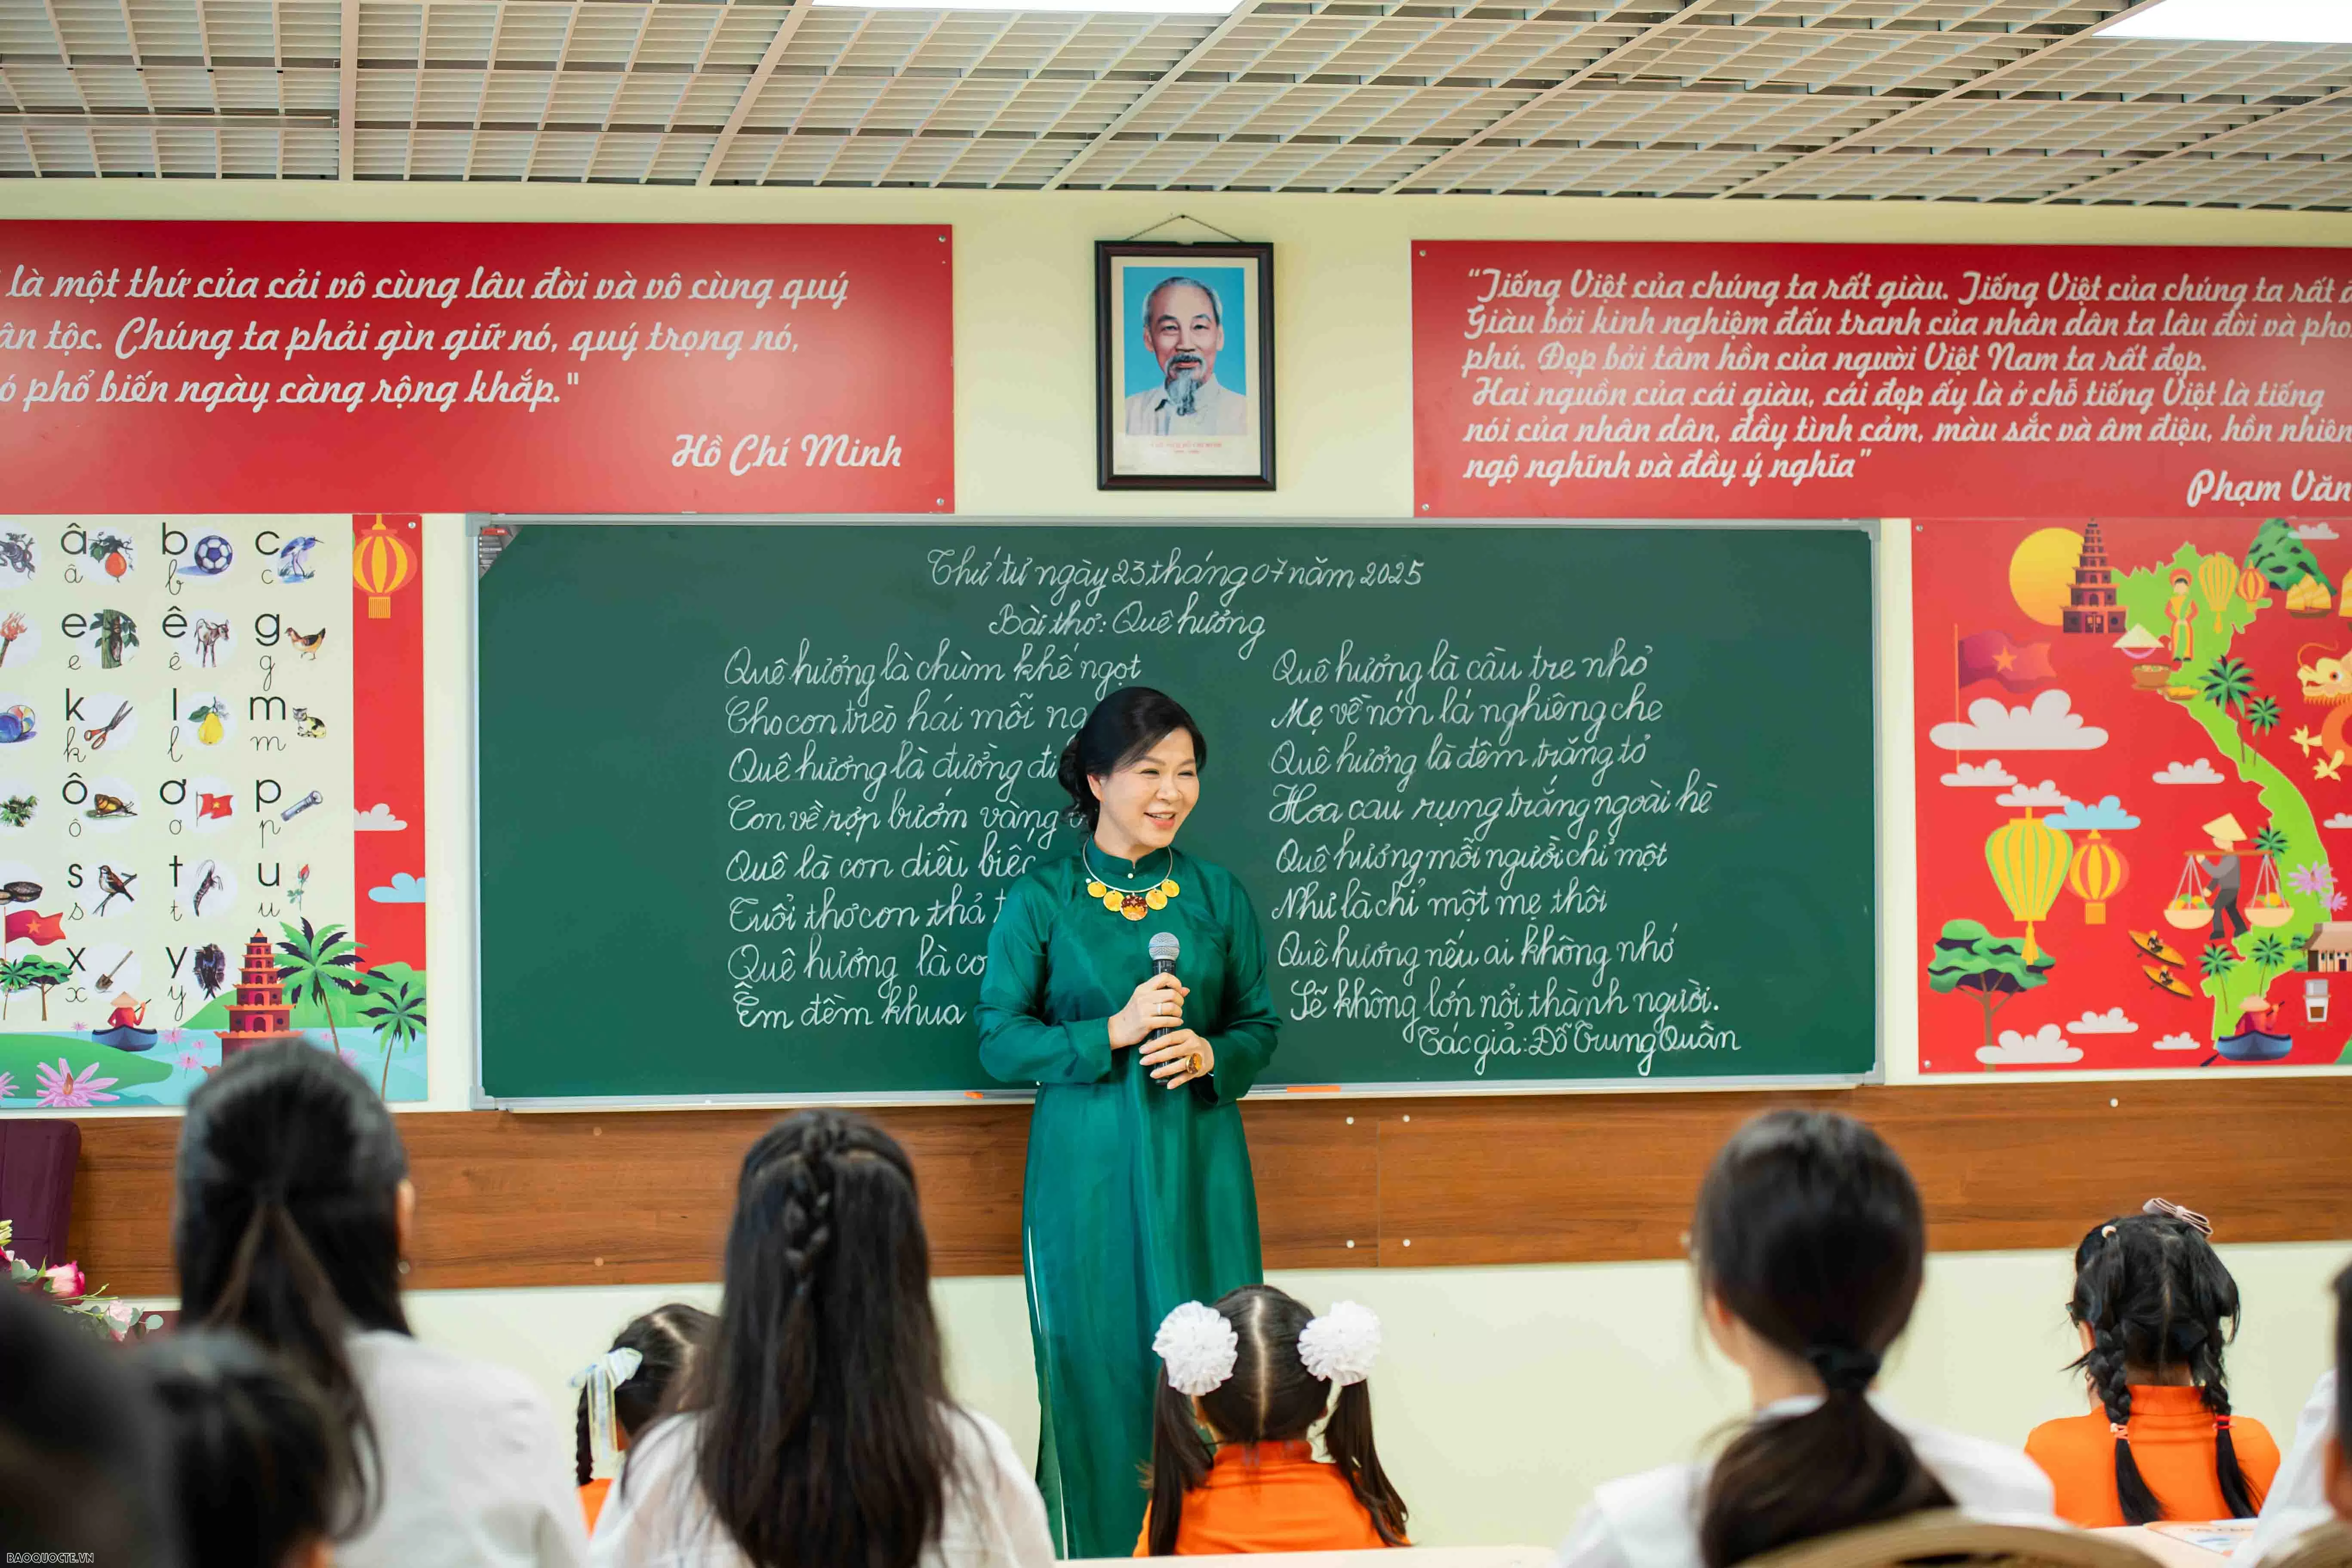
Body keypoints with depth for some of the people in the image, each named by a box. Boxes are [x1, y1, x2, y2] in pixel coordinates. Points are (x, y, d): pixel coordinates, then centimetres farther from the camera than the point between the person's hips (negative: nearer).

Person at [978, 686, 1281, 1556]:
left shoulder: (1217, 895, 7)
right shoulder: (1039, 901, -1)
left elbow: (1260, 1026, 11)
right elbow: (1000, 1041, -4)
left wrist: (1211, 1054, -10)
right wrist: (1113, 1033, -16)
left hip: (1198, 1167, 2)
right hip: (1087, 1170, -2)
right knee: (1098, 1369, 0)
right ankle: (1097, 1550, 10)